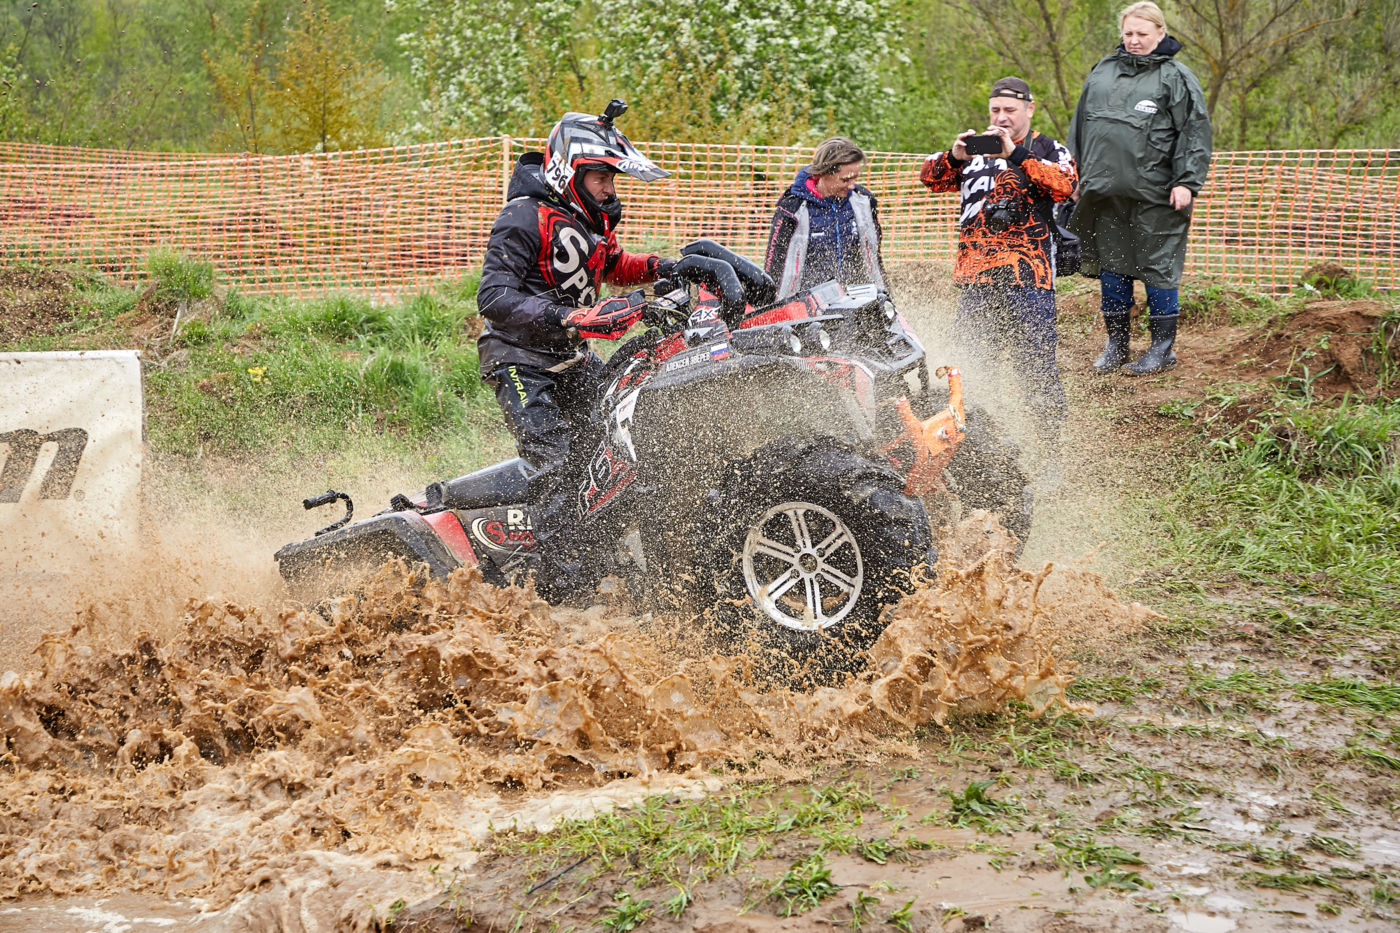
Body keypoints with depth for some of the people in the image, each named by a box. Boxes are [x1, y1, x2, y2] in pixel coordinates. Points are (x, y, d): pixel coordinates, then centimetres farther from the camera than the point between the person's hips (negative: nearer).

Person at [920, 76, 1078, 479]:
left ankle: (1050, 458, 2)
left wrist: (1017, 155, -16)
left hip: (1027, 278, -4)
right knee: (970, 365, 5)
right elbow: (930, 177, 10)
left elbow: (1064, 185, -11)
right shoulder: (977, 149, 19)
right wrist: (954, 157, -10)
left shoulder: (1049, 150, 9)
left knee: (1037, 369, -5)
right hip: (974, 278, 4)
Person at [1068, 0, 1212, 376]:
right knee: (1111, 266, 9)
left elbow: (1195, 132, -5)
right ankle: (1116, 344, 20)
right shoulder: (1102, 72, 15)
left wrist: (1187, 182, -13)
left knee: (1157, 267, 0)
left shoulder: (1176, 78, -1)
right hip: (1105, 190, 5)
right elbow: (1080, 126, 22)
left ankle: (1162, 348, 10)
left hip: (1155, 194, -5)